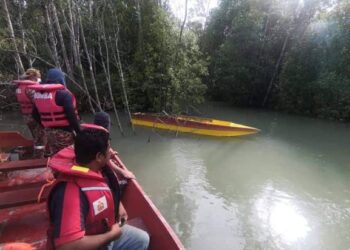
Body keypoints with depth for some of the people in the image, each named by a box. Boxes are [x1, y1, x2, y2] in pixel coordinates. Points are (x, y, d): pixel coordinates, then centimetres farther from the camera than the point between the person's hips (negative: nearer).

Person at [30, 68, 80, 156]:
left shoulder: (38, 94, 9)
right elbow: (72, 115, -20)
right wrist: (79, 131, -13)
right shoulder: (64, 94, -15)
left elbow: (35, 115, 15)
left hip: (49, 131, 7)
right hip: (64, 131, -7)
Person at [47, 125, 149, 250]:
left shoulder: (96, 168, -11)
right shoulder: (70, 192, -36)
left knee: (142, 239, 14)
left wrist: (119, 205, -1)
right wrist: (111, 235, -27)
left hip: (106, 229, 7)